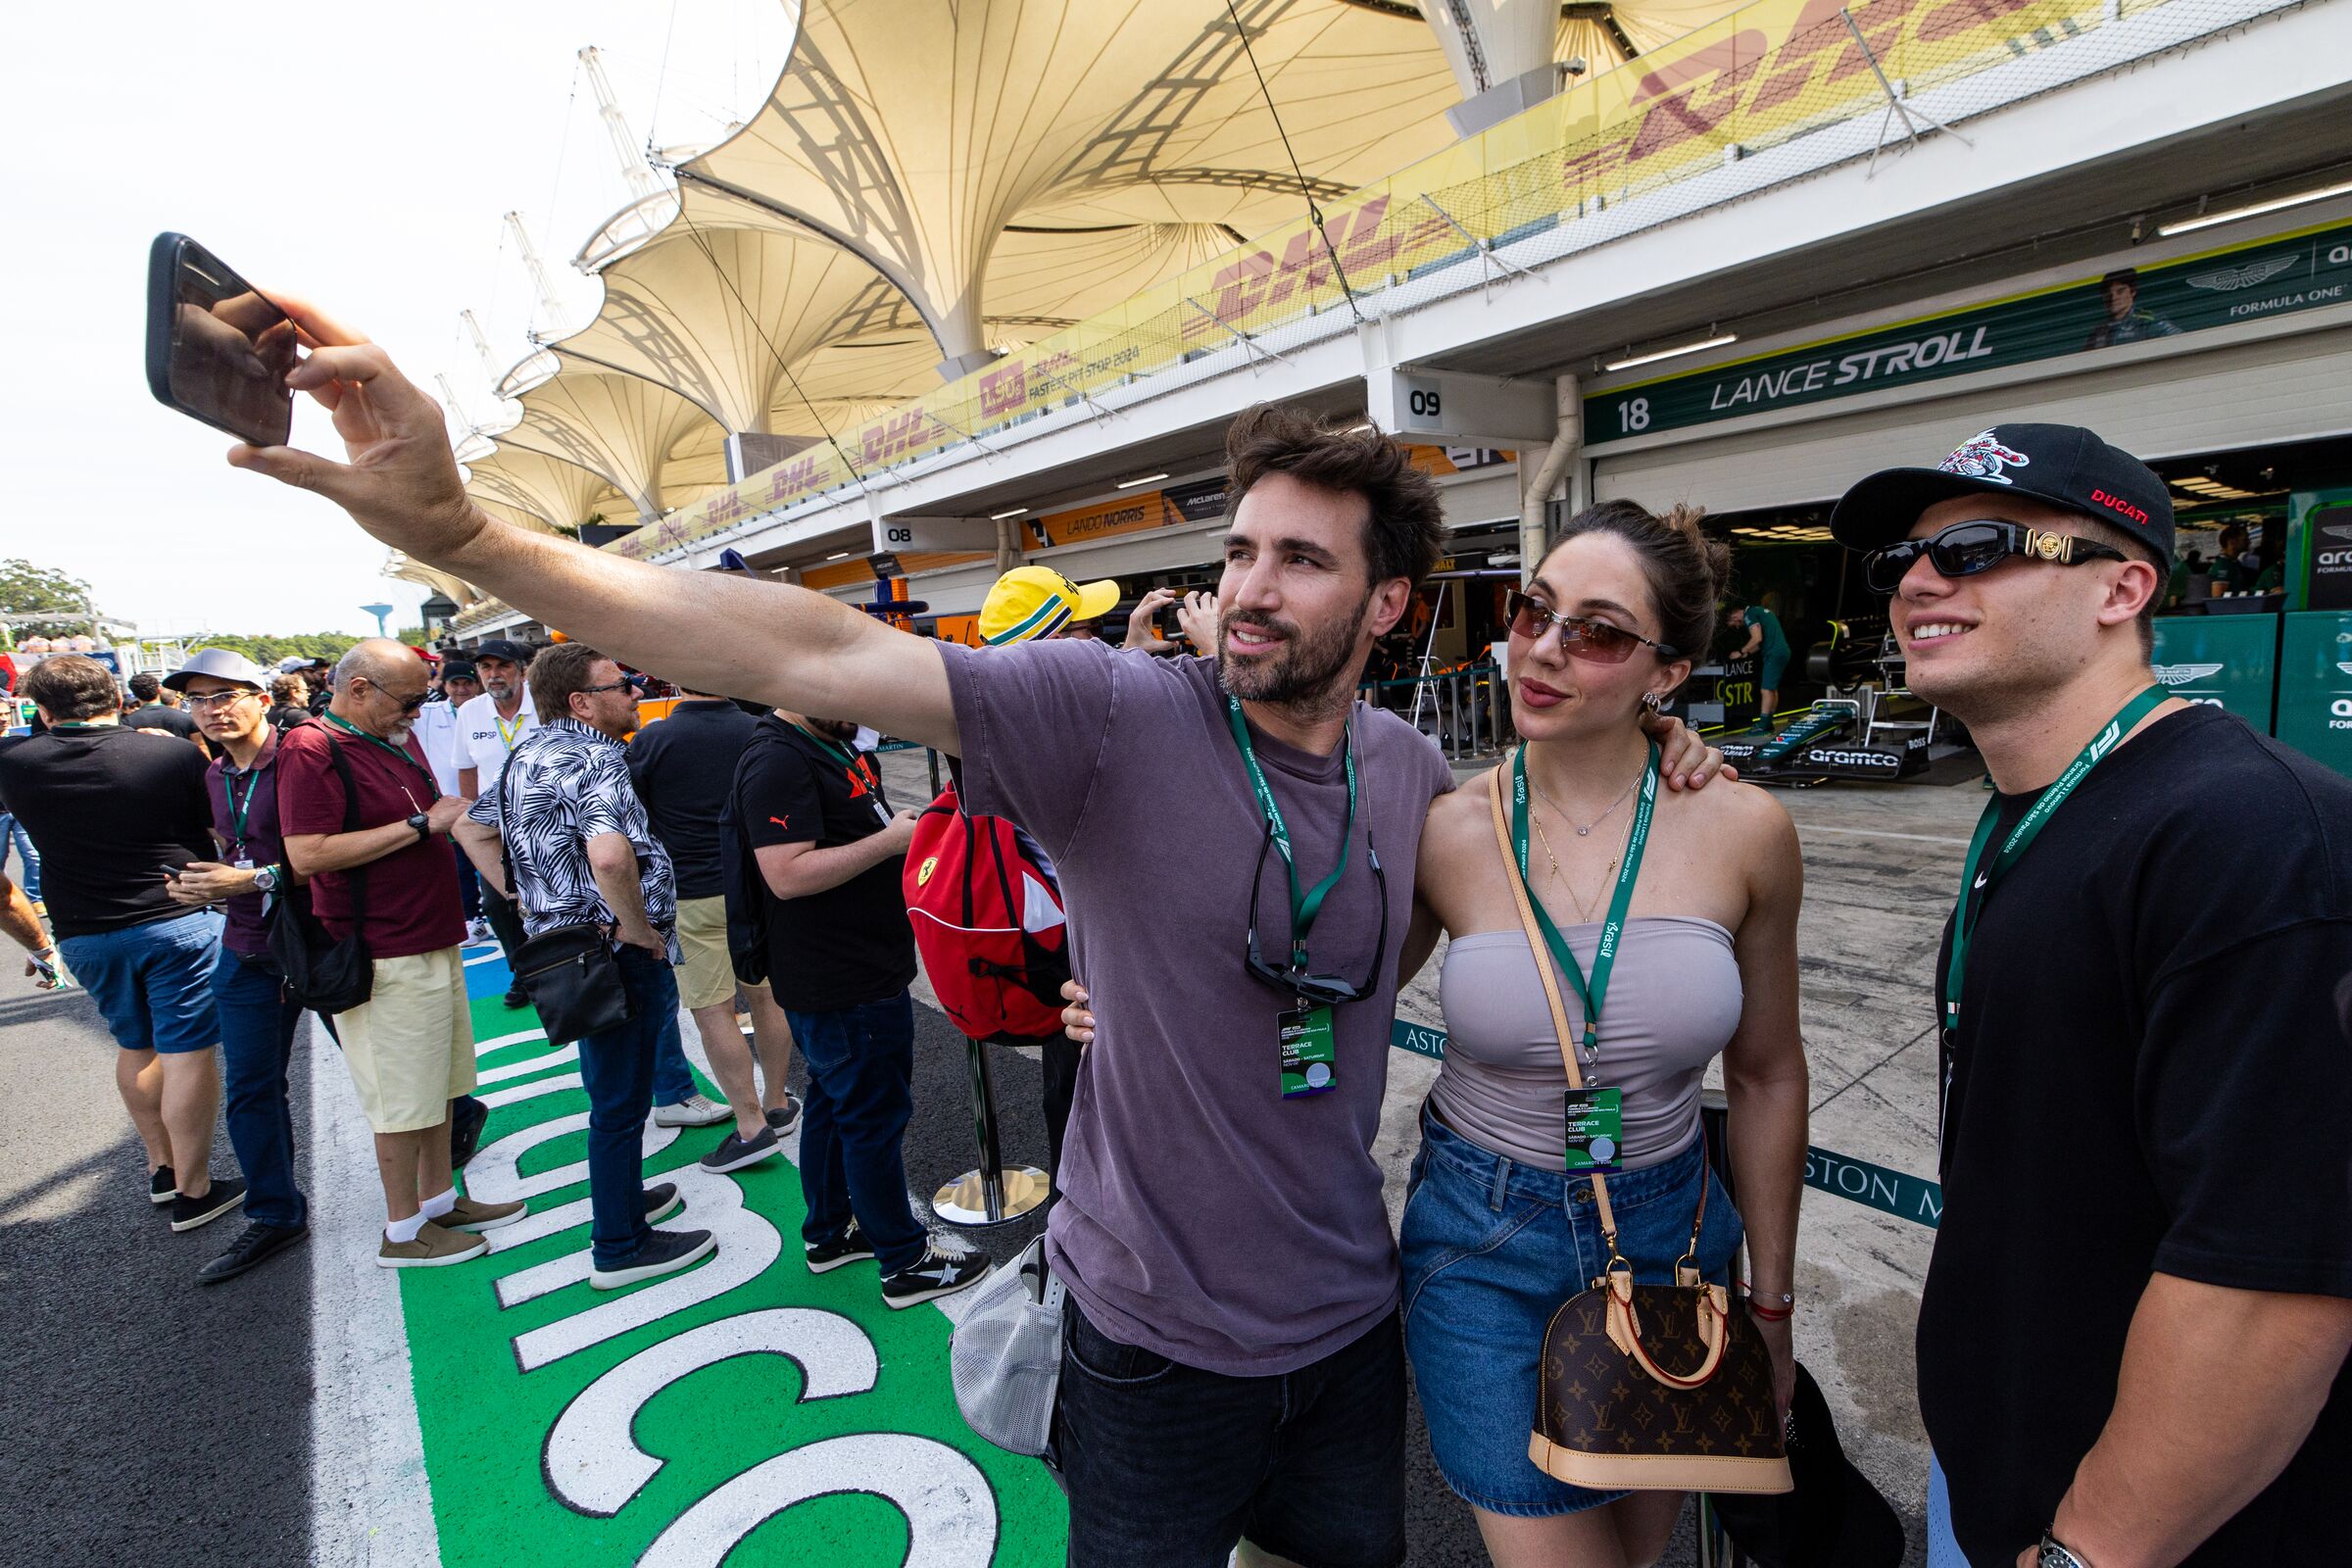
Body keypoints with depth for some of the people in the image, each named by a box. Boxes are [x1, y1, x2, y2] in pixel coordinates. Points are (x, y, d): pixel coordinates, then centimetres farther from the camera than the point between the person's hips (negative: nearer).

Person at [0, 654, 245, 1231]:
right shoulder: (173, 754, -11)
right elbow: (220, 824, 1)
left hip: (84, 933, 4)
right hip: (179, 921, -4)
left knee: (136, 1046, 21)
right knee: (187, 1053, 0)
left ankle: (161, 1167, 33)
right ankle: (192, 1191, 5)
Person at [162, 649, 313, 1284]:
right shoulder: (212, 777, 11)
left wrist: (258, 878, -23)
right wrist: (199, 887, 4)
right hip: (247, 950, 7)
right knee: (249, 1088, 11)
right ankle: (275, 1215, 25)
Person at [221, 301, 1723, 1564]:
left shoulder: (1411, 771, -5)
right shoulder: (1118, 713, -22)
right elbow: (818, 658, -31)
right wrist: (461, 529, -37)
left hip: (1349, 1323, 5)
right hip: (1155, 1337, -4)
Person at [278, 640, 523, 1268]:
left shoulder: (397, 737, 13)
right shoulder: (311, 749, -14)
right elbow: (307, 855, -24)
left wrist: (452, 817, 9)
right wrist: (421, 823, -21)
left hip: (432, 939, 9)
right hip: (386, 956, -9)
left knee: (439, 1081, 17)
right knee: (403, 1095, 2)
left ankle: (439, 1199, 31)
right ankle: (403, 1230, 16)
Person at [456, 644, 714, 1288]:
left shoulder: (528, 756, 10)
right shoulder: (594, 758, -21)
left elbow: (471, 829, 22)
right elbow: (611, 856, -38)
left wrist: (524, 898, 15)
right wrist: (639, 928, -23)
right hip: (617, 954, -10)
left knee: (612, 1087, 25)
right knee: (620, 1102, 4)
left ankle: (620, 1197, 43)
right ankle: (619, 1248, 18)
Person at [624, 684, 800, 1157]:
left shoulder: (651, 740, -9)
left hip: (690, 895, -3)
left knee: (713, 1011, 3)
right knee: (766, 996, 13)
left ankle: (750, 1124, 3)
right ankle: (778, 1104, 25)